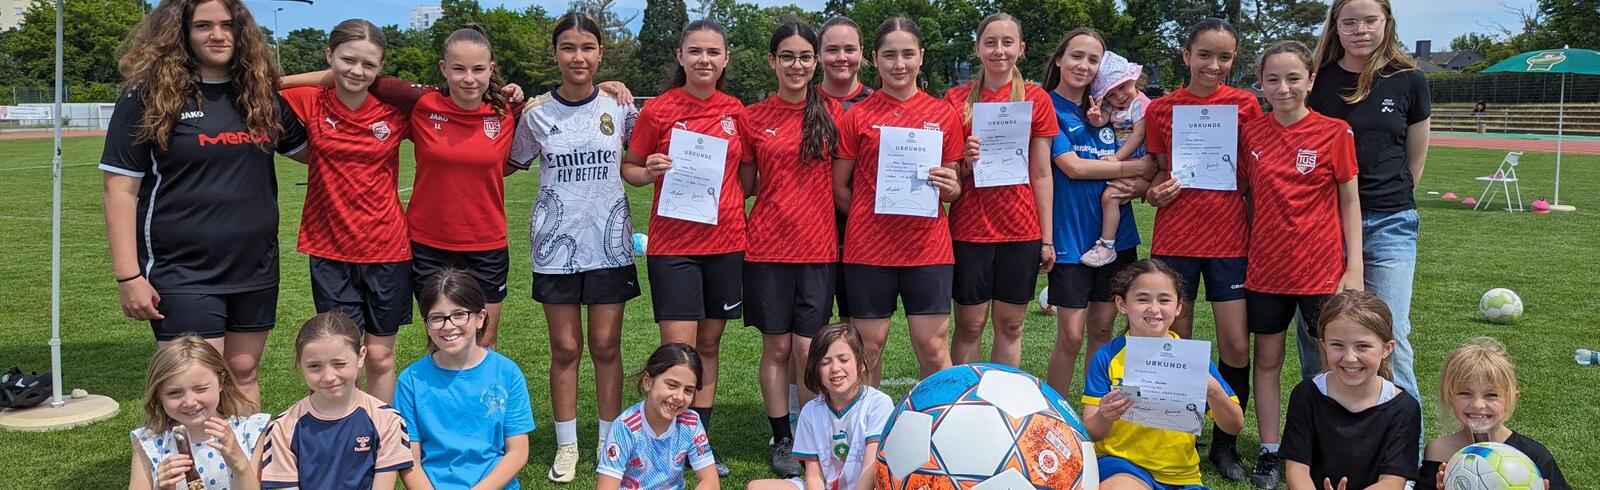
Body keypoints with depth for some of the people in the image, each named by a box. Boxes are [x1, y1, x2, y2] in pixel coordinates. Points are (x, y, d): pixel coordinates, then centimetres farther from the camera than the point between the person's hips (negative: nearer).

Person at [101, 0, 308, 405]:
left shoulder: (262, 94, 6)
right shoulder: (150, 96, -6)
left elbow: (309, 148, 20)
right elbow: (121, 189, -7)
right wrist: (128, 276, -11)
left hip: (255, 266, 4)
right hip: (183, 272, -4)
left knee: (243, 375, 14)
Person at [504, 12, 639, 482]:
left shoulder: (619, 107, 0)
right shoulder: (536, 114, 0)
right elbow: (515, 163, 13)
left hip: (609, 242, 0)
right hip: (556, 244, 0)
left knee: (606, 346, 5)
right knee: (565, 348, 5)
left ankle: (610, 443, 17)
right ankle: (567, 446, 17)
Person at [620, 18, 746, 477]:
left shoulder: (736, 111, 5)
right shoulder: (658, 110, -4)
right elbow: (629, 167, 3)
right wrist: (648, 171, -18)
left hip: (725, 241, 4)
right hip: (673, 244, -3)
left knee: (708, 345, 11)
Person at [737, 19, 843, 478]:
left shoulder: (833, 112, 2)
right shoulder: (752, 118, 3)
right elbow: (747, 185, 10)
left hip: (818, 246, 0)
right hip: (767, 246, 0)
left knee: (807, 348, 2)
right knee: (777, 347, 7)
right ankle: (782, 441, 20)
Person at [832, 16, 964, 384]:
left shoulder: (943, 114, 6)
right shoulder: (858, 116, 1)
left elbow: (954, 190, 12)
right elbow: (839, 188, 6)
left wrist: (949, 187, -9)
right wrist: (871, 218, -3)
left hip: (927, 246, 1)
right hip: (868, 247, -1)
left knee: (932, 347, 2)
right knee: (869, 347, 6)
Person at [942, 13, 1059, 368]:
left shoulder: (1036, 99, 3)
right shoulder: (957, 99, 2)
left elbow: (1041, 174, 4)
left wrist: (1047, 238, 1)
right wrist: (965, 161, -14)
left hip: (1021, 231, 1)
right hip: (969, 228, -1)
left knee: (1010, 325, 8)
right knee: (969, 325, 5)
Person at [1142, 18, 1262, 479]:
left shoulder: (1245, 104, 1)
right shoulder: (1161, 109, 2)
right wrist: (1156, 193, -11)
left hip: (1229, 237, 0)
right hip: (1175, 237, 0)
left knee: (1237, 346, -1)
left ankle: (1224, 444, 17)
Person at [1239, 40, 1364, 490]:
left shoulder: (1334, 132, -5)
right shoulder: (1250, 134, 2)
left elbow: (1349, 202, -1)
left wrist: (1354, 266, -5)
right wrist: (1246, 249, 2)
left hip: (1321, 267, -2)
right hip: (1265, 266, 3)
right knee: (1267, 359, 10)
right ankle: (1269, 453, 21)